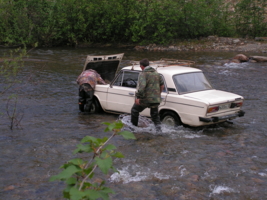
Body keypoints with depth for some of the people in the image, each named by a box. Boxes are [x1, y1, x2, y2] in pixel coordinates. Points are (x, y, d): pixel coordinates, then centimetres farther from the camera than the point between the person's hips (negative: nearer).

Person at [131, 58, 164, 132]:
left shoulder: (143, 74, -12)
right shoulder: (156, 73, 11)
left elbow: (141, 86, -27)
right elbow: (162, 85, 19)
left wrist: (137, 97, -24)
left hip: (145, 99, -6)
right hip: (156, 99, 6)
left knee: (134, 110, 16)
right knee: (155, 115, 16)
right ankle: (159, 129, -1)